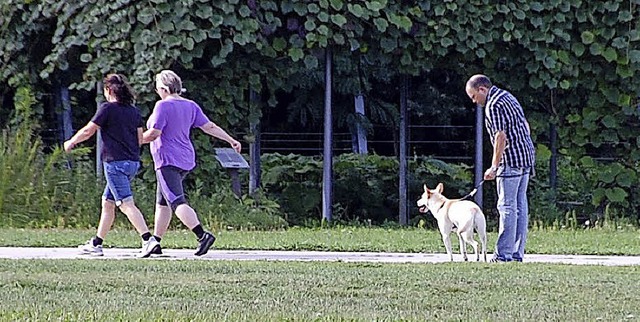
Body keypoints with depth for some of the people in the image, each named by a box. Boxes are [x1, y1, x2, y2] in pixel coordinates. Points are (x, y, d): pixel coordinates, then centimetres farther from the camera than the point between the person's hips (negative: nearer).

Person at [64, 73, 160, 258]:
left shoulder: (107, 108, -9)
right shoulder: (134, 111, 11)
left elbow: (88, 131, -5)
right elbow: (140, 140, 13)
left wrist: (71, 142, 12)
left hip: (115, 162, -8)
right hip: (133, 162, 8)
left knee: (126, 204, -13)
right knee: (107, 203, 16)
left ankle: (148, 240, -26)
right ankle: (96, 244, 22)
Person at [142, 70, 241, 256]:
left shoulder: (163, 106, -11)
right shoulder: (190, 106, 11)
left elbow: (154, 133, -17)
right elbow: (209, 127, 5)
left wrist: (137, 140, 0)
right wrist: (231, 140, 6)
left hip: (168, 161, -9)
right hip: (186, 161, 9)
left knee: (177, 202, -18)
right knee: (162, 202, 19)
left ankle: (202, 235, -35)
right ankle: (155, 242, 23)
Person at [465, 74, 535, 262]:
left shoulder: (493, 106, -13)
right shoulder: (508, 97, 18)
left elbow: (501, 137, -20)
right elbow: (526, 127, 22)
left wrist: (494, 167, -17)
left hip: (511, 161, -10)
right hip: (526, 157, 10)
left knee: (507, 206, -9)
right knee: (520, 205, 8)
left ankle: (504, 253, -11)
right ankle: (517, 252, 9)